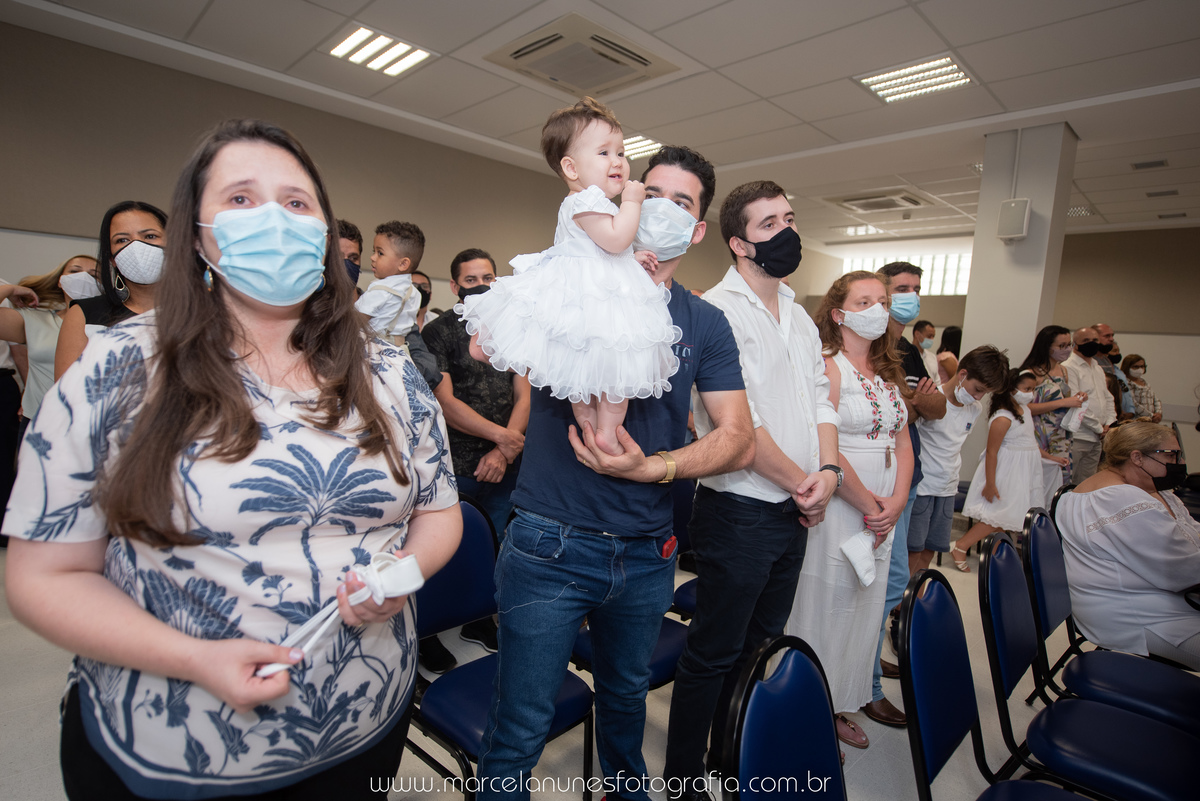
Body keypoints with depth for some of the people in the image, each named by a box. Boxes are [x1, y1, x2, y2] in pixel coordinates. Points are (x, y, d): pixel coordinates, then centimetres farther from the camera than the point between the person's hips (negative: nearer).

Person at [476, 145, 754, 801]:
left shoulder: (705, 323, 3)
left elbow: (737, 440, -2)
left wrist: (653, 467, -19)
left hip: (647, 551, 4)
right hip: (551, 546, -3)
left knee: (626, 696, 28)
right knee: (519, 733, 7)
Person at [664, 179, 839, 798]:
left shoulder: (799, 316, 14)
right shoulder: (718, 312, -14)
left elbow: (820, 399, 13)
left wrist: (828, 468, -4)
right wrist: (800, 482, -11)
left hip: (795, 513, 9)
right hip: (740, 511, -8)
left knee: (758, 648, 21)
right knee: (713, 655, 5)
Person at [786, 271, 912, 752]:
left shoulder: (888, 373, 13)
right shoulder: (827, 368, -12)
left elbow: (902, 443, 11)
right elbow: (826, 451, -20)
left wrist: (896, 502, -2)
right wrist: (868, 504, -11)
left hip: (882, 514, 8)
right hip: (837, 509, -8)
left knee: (864, 609, 16)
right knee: (825, 609, 3)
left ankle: (840, 707, 34)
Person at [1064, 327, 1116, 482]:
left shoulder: (1098, 368, 20)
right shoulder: (1069, 368, -9)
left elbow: (1108, 398, 24)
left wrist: (1109, 423, 7)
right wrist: (1099, 428, -9)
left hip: (1097, 439, 9)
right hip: (1076, 438, -8)